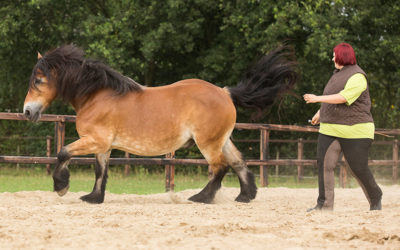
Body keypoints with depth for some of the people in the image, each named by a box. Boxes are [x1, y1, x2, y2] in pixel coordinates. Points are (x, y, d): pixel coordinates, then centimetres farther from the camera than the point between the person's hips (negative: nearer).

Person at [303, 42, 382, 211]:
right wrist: (320, 113, 36)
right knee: (324, 164, -8)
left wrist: (317, 99, -27)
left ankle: (375, 199, 21)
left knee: (358, 168, -1)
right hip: (330, 129, 8)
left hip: (355, 131, -8)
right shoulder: (338, 74, 16)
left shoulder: (357, 77, -13)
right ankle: (324, 204, -8)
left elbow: (343, 97, -25)